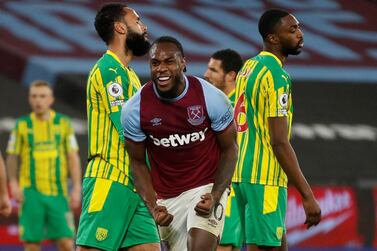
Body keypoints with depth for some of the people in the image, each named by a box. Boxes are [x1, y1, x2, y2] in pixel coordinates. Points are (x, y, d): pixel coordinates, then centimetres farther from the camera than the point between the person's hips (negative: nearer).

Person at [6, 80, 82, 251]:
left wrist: (77, 188, -3)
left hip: (58, 192, 0)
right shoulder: (22, 125, 5)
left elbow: (73, 158, 5)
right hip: (31, 192, 0)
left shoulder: (63, 123, 6)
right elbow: (12, 157, 8)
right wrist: (14, 184, -6)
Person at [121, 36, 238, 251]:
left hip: (207, 187, -2)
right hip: (165, 197, 2)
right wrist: (153, 206, -11)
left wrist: (215, 196, -16)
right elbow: (138, 162, 3)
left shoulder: (212, 98, -13)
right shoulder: (134, 109, -9)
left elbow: (229, 149, -2)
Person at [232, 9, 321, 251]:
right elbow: (280, 142, -21)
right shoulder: (276, 76, -15)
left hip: (242, 174, 10)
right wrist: (308, 196, -21)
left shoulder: (249, 67, 14)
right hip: (265, 179, -10)